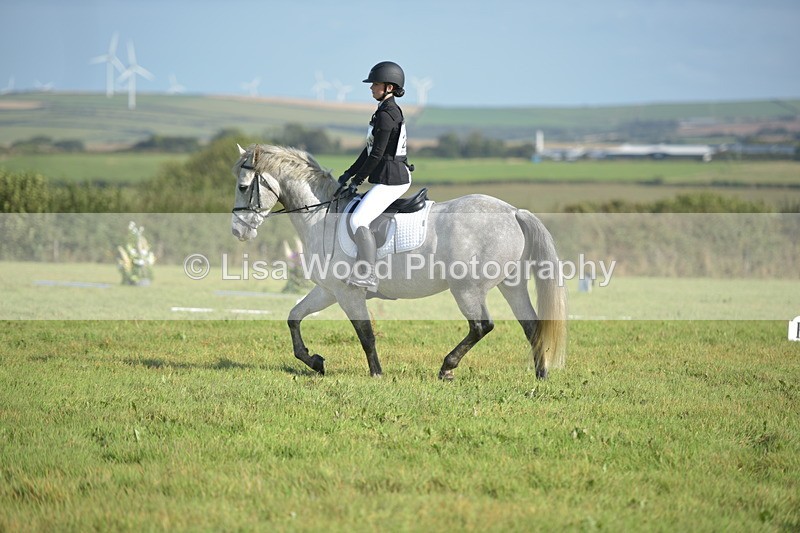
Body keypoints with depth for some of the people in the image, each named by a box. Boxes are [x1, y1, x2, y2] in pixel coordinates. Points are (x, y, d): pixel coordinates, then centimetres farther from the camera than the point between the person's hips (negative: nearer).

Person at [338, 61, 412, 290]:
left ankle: (368, 276, -24)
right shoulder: (389, 111, 16)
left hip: (391, 179, -11)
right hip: (393, 178, 11)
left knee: (358, 220, -20)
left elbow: (377, 154, -17)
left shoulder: (386, 115, -16)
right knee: (360, 216, 23)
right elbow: (370, 149, 20)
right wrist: (349, 173, 16)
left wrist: (357, 179, -8)